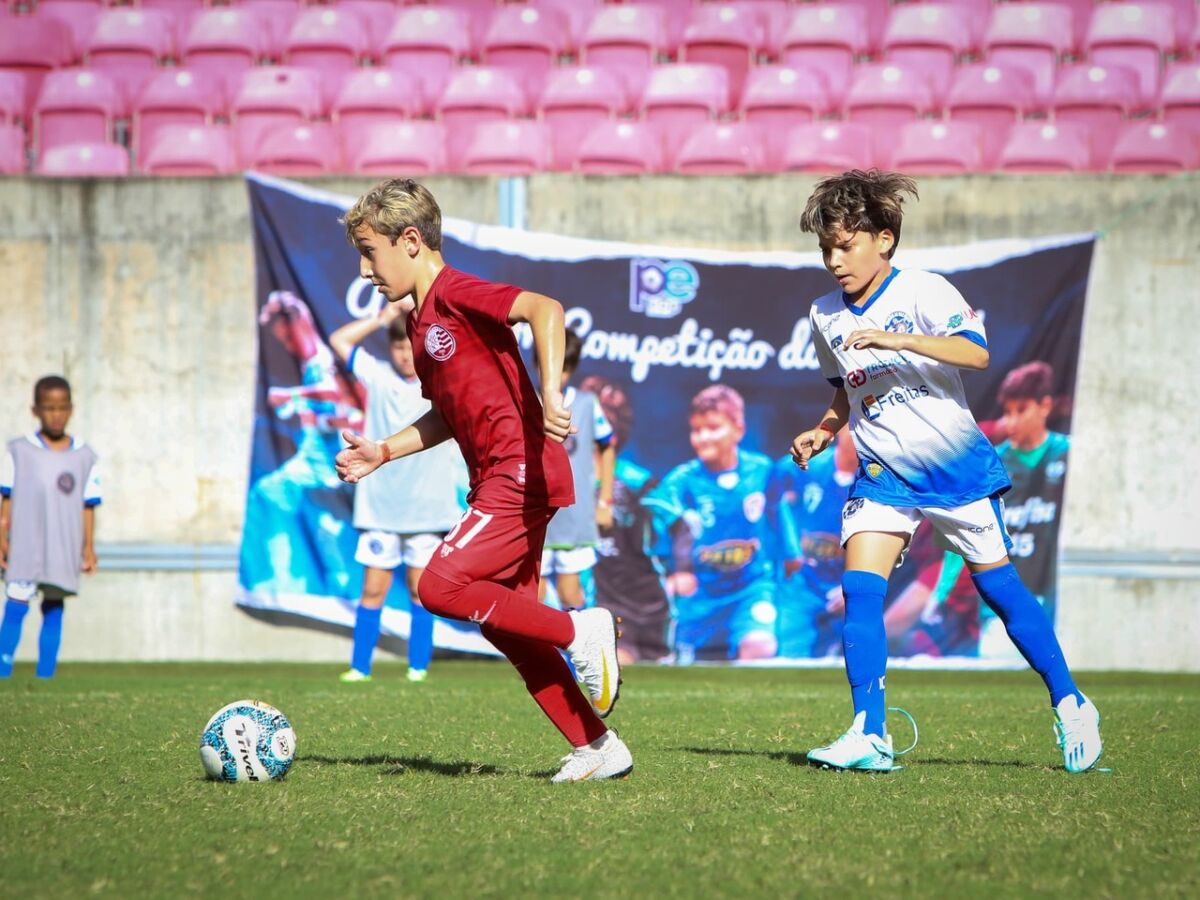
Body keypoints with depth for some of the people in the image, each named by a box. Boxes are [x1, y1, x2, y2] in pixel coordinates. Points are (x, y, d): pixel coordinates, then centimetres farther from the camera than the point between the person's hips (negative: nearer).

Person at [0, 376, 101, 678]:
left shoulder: (85, 457, 7)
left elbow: (88, 506, 8)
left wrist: (88, 546, 4)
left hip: (64, 550, 2)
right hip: (25, 548, -2)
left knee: (54, 611, 3)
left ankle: (45, 675, 6)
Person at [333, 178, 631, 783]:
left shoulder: (456, 293, -10)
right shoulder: (420, 321, 19)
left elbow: (544, 309, -26)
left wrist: (550, 395, -35)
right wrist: (382, 452, 21)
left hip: (522, 472, -10)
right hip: (497, 481, 10)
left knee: (440, 587, -17)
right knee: (505, 624, 8)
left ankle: (581, 630, -7)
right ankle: (597, 748, 10)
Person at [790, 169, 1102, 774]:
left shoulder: (922, 292, -13)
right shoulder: (825, 316, 3)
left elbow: (976, 352, -29)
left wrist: (897, 340, -39)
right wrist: (823, 431, 3)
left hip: (956, 467, -4)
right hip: (882, 475, 4)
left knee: (999, 589, 4)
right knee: (859, 589, -14)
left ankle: (1071, 708, 22)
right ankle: (870, 738, -12)